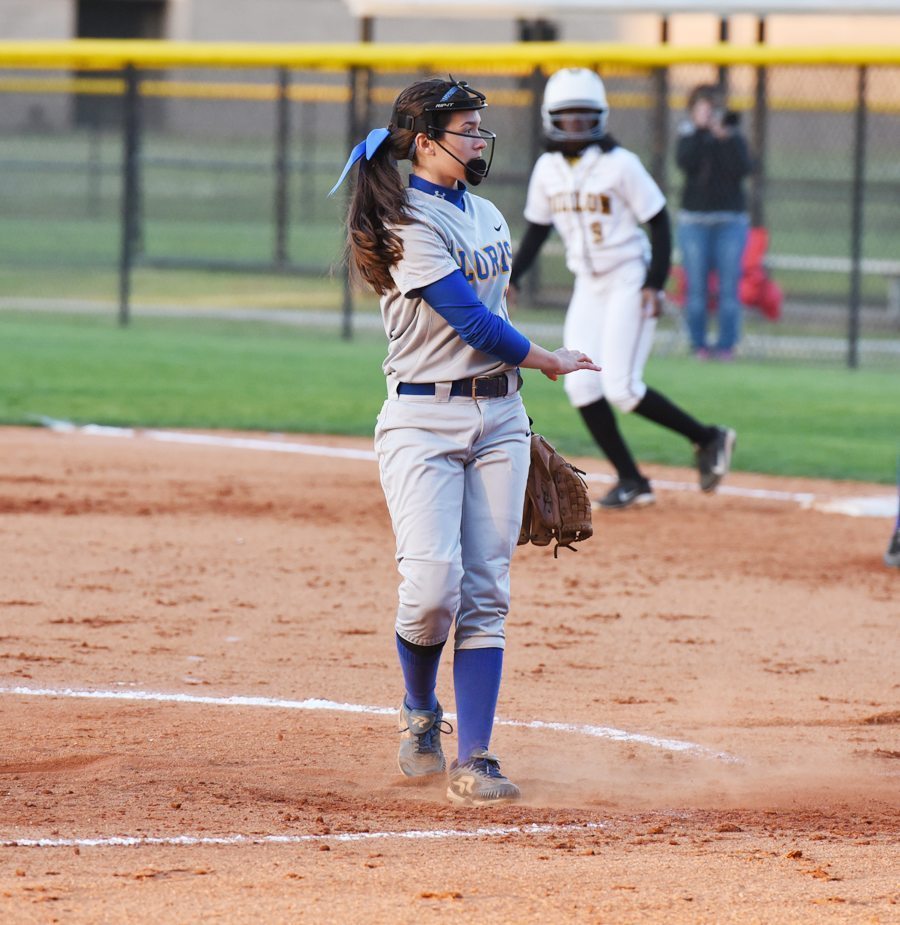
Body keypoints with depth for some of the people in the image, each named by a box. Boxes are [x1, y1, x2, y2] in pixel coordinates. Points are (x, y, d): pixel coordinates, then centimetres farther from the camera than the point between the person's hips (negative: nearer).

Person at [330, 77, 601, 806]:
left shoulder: (488, 218, 15)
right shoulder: (410, 224, -12)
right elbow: (471, 320, -18)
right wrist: (548, 362, -5)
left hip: (498, 414, 7)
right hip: (423, 420, -7)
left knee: (485, 593, 1)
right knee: (433, 585, -17)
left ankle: (474, 759, 1)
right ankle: (419, 712, 12)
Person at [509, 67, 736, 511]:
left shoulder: (620, 164, -13)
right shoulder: (548, 169, 4)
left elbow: (660, 224, -10)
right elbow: (537, 228, 15)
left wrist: (655, 283, -18)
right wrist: (512, 276, 3)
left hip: (629, 280, -6)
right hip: (588, 286, 6)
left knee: (620, 387, -14)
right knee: (581, 386, -4)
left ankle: (708, 438, 5)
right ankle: (631, 481, 5)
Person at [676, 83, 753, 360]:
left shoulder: (733, 137, 6)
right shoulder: (689, 136, 7)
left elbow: (742, 169, -9)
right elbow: (686, 162, -13)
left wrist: (726, 137, -16)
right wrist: (700, 129, -14)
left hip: (731, 220, 0)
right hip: (694, 220, 0)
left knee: (729, 287, -4)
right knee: (697, 287, -2)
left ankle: (726, 344, 0)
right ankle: (699, 344, 3)